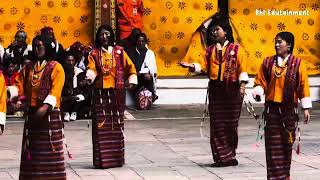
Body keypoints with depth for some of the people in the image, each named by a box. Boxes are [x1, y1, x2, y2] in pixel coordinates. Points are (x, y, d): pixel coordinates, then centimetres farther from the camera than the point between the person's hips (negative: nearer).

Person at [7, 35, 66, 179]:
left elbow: (55, 90, -14)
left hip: (50, 114, -5)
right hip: (31, 113, 5)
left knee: (50, 148, -6)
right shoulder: (27, 68, 15)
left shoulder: (56, 67, -2)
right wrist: (7, 91, -16)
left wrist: (45, 107, -27)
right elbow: (19, 86, 6)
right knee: (32, 149, 4)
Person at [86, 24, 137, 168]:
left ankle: (117, 157, 12)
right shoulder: (94, 54, 5)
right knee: (101, 125, -4)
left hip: (117, 93, 1)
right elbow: (91, 69, -7)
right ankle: (102, 159, -3)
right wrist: (90, 76, -27)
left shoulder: (119, 51, 7)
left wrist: (132, 80, -4)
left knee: (116, 125, 4)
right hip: (100, 93, -1)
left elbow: (130, 67, 9)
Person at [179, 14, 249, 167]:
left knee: (231, 124, 0)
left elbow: (242, 69, -4)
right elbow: (204, 66, 6)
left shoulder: (236, 49, 3)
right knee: (217, 124, -3)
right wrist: (191, 66, -11)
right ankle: (223, 157, -1)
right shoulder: (210, 50, 13)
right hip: (215, 90, 3)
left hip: (232, 89, -3)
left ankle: (228, 156, 10)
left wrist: (242, 85, -15)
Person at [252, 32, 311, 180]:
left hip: (289, 108, -1)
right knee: (273, 143, -3)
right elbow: (261, 81, 9)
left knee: (287, 142, 4)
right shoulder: (268, 62, 6)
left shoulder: (298, 64, 0)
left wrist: (306, 108, -1)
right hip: (271, 107, 1)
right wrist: (258, 91, -13)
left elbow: (303, 86, 1)